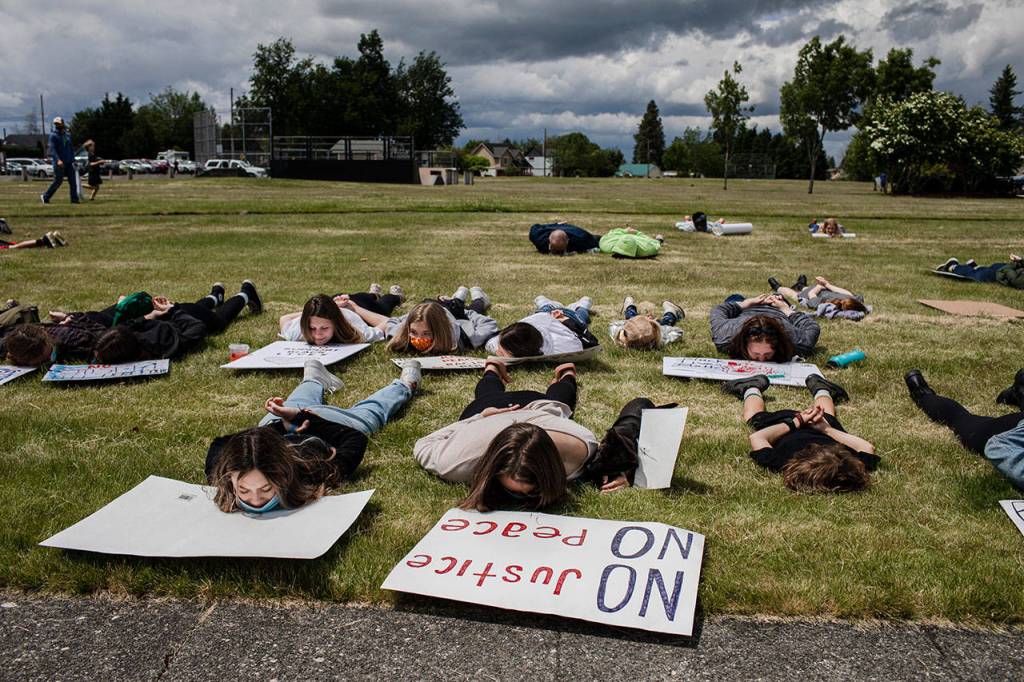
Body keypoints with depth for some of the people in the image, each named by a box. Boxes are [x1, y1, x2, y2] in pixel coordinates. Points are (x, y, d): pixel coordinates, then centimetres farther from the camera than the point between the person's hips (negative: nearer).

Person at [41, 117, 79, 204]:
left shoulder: (68, 135, 13)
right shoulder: (53, 135, -6)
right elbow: (52, 149, -16)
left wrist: (73, 160, 15)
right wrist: (58, 160, -30)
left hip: (69, 162, 6)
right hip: (59, 163, -6)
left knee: (73, 181, -2)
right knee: (58, 181, -3)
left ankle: (74, 199, -1)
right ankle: (45, 197, 11)